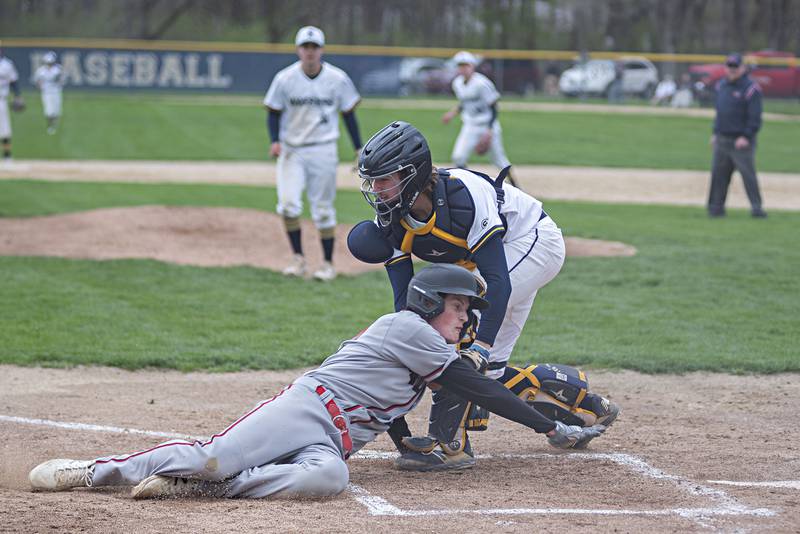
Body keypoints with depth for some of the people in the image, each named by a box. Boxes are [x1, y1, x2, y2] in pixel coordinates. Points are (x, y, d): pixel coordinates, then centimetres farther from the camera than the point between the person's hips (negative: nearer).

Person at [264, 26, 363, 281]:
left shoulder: (338, 79, -4)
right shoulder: (285, 78, -5)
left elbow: (348, 114, 5)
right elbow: (273, 112, 2)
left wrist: (359, 149, 3)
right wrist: (275, 141, -14)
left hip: (323, 151, 0)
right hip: (291, 150, 0)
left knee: (323, 209, 4)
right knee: (288, 203, -14)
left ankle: (328, 264, 15)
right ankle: (298, 258, 0)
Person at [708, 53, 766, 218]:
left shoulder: (751, 88, -10)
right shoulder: (721, 85, 13)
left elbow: (755, 117, -13)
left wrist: (746, 136, -19)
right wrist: (715, 133, 17)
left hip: (741, 141, -7)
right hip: (722, 139, 7)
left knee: (748, 174, -7)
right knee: (719, 174, 7)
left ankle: (756, 207, -3)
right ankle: (716, 207, 14)